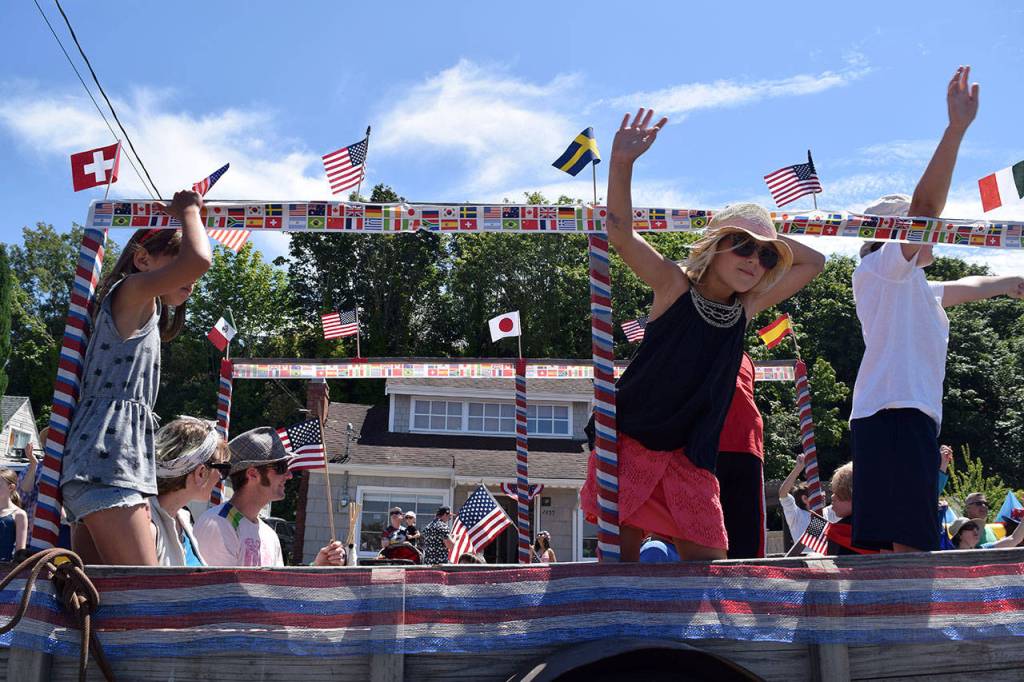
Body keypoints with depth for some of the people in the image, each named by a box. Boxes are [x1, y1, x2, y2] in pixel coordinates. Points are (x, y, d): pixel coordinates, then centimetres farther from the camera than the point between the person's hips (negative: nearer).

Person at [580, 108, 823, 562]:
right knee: (620, 560, -5)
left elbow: (811, 261, 18)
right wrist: (622, 164, -32)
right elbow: (620, 234, -20)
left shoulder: (746, 308, 7)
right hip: (630, 443, -4)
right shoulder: (675, 285, -6)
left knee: (709, 567, 0)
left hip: (690, 457, 5)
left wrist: (770, 241, 5)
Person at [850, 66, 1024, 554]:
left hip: (912, 414, 10)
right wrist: (958, 126, -17)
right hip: (895, 413, -10)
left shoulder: (913, 287, 31)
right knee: (909, 548, -19)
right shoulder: (880, 265, 4)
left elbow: (962, 288, 50)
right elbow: (926, 205, -11)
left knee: (904, 549, 3)